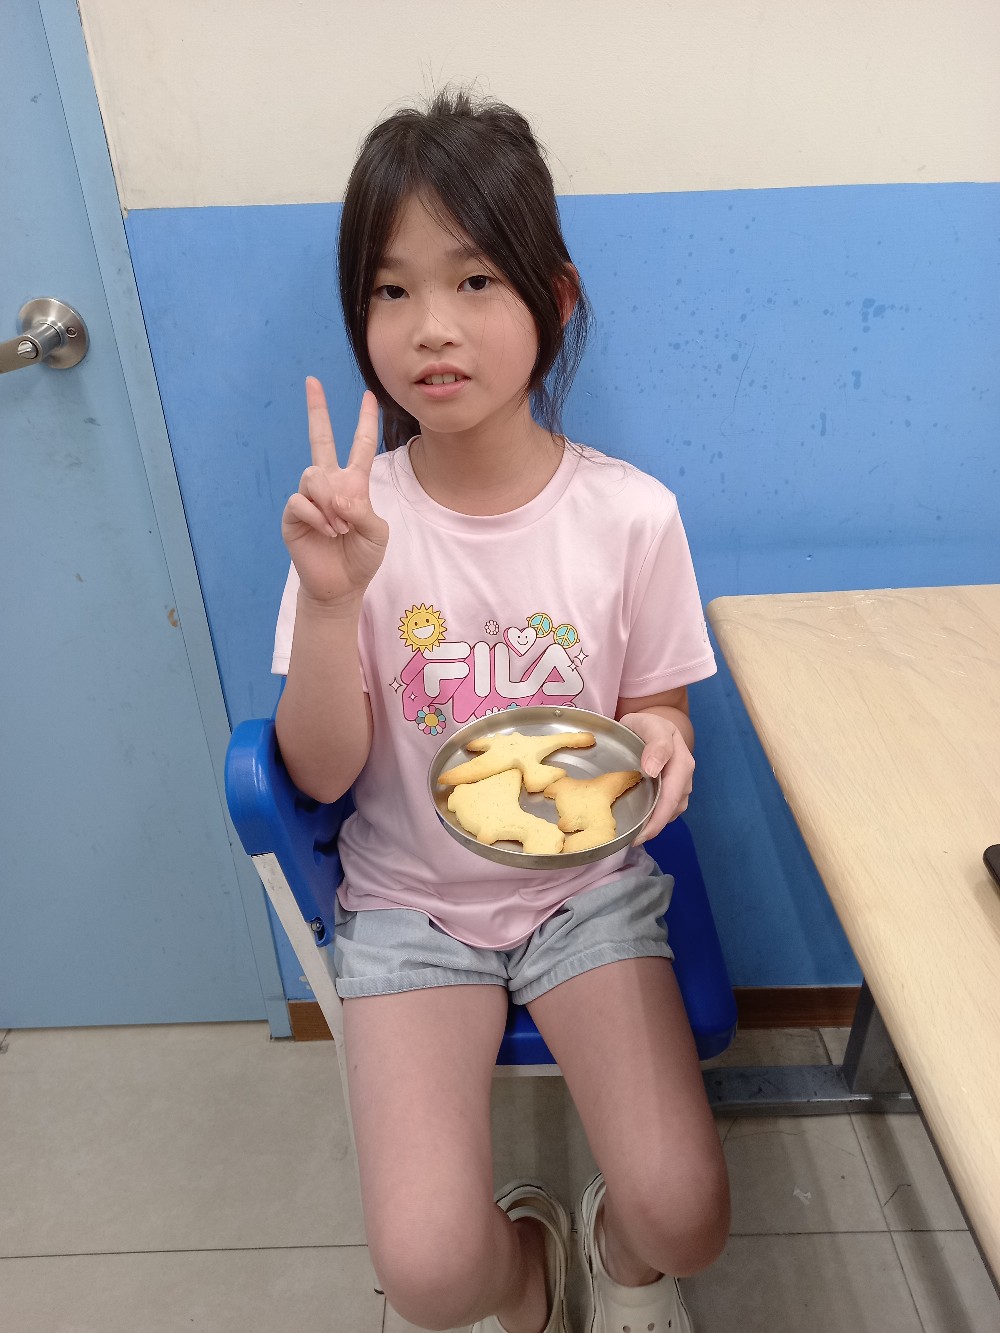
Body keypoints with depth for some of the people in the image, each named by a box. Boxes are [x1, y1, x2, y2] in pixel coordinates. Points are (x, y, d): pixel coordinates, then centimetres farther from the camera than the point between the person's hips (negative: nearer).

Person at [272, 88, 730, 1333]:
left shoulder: (630, 514, -11)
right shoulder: (354, 518, -11)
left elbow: (656, 715, 2)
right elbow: (321, 775, -10)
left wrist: (661, 746, -22)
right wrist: (330, 599, -26)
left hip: (589, 888, 1)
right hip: (410, 903, 0)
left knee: (682, 1217, -12)